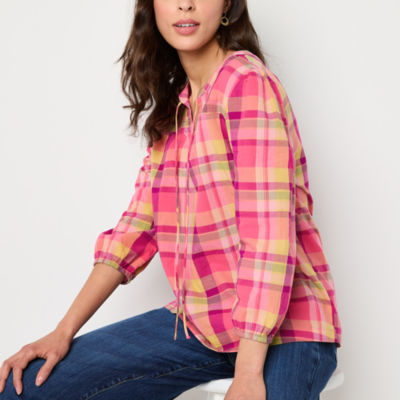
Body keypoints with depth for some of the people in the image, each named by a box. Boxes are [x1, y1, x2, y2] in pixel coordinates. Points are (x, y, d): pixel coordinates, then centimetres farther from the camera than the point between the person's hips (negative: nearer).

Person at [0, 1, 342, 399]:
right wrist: (63, 333, 2)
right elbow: (139, 224, 8)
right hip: (199, 321, 7)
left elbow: (270, 235, -20)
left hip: (281, 328, -7)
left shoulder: (247, 81, -14)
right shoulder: (173, 106, 10)